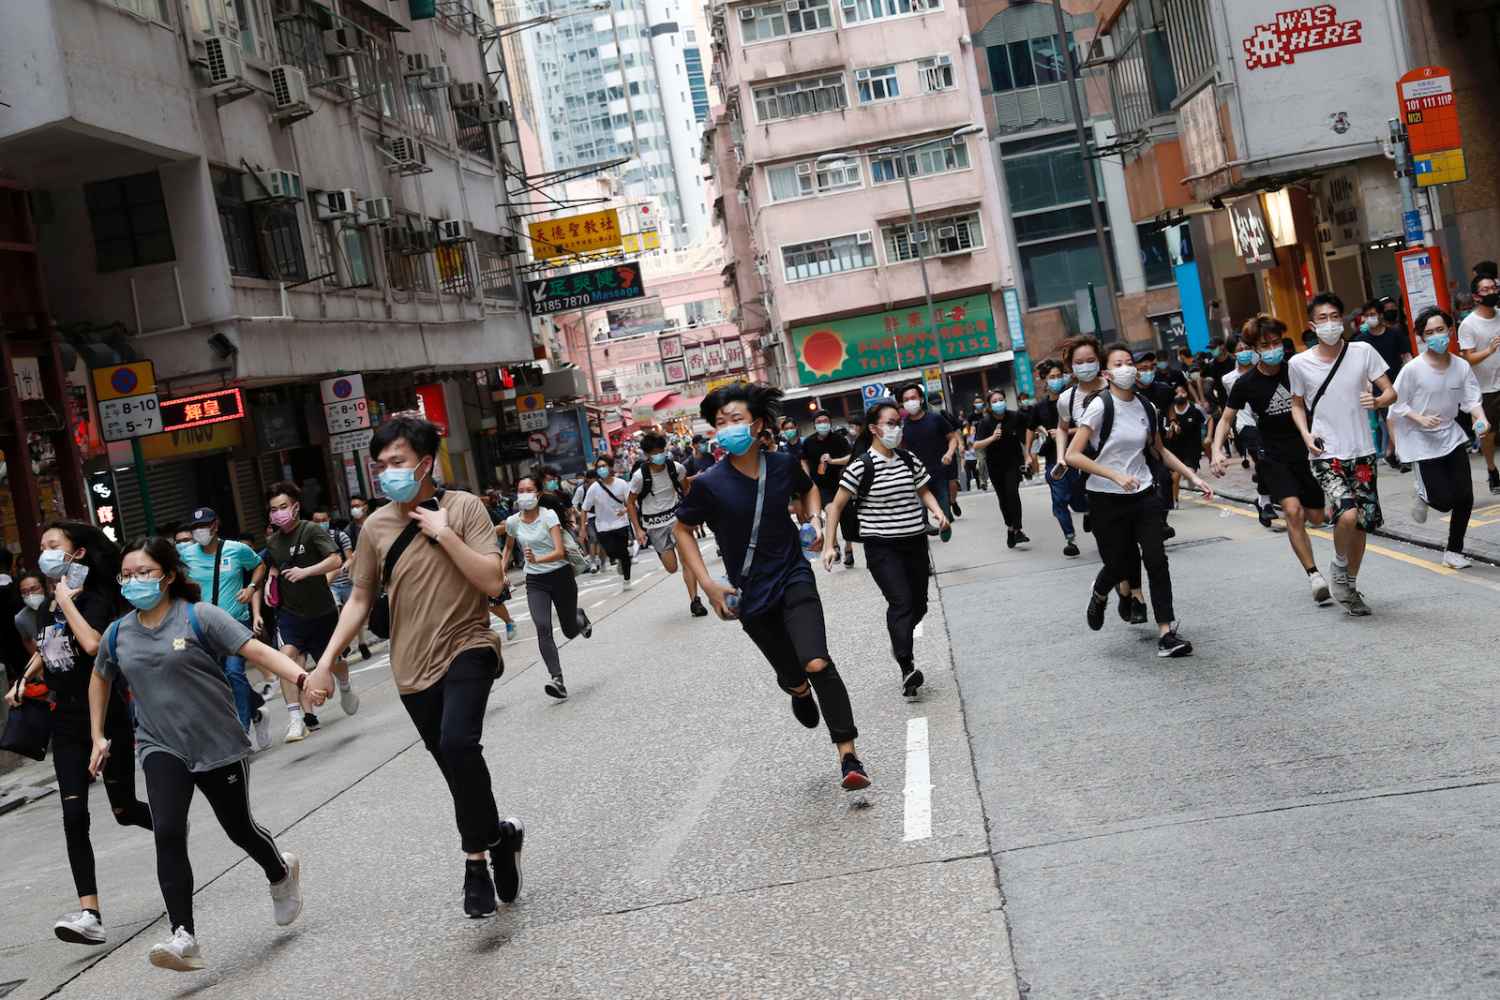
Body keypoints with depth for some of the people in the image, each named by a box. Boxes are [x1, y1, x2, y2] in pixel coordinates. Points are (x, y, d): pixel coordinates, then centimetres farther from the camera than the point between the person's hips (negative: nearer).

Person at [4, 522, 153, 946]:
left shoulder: (95, 600, -12)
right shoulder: (45, 611, 10)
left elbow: (92, 644, -33)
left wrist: (66, 599, -23)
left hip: (106, 716, -6)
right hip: (67, 720, 6)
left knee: (124, 810, 6)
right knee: (74, 815, -6)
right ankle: (89, 915, -8)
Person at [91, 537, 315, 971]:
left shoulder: (198, 617, -10)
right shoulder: (118, 634, 5)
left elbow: (257, 651, -18)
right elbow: (100, 679, 25)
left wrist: (302, 678, -33)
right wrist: (99, 737, 22)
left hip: (218, 743, -2)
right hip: (160, 748, 3)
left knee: (239, 828, 10)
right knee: (167, 831, -19)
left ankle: (280, 873, 44)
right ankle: (183, 939, -21)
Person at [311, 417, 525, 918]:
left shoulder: (462, 507, -7)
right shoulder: (376, 527, 3)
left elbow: (493, 581, -14)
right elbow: (360, 599, 10)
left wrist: (444, 534, -19)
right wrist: (327, 660, 4)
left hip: (466, 646, -4)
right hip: (413, 666, 4)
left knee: (458, 741, -27)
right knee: (456, 767, 10)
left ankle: (476, 856, -12)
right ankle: (498, 837, 31)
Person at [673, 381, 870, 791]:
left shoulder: (784, 465, -5)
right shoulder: (709, 484, -12)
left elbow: (808, 489, 20)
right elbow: (682, 530, 2)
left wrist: (814, 520, 0)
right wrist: (708, 584, -7)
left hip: (793, 577, 0)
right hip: (750, 595, 0)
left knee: (817, 664, -19)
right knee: (792, 678, 9)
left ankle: (849, 757, -9)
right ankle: (800, 693, 51)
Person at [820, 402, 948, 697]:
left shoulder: (910, 462, 7)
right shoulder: (861, 467, -9)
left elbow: (924, 491, 21)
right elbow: (836, 506, -6)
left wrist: (936, 510, 0)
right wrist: (830, 545, -12)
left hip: (915, 542, 5)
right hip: (882, 547, -5)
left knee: (919, 605, 8)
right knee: (901, 601, -20)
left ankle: (900, 643, 38)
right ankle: (907, 668, -24)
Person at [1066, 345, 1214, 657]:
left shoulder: (1146, 408, 5)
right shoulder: (1100, 406, -12)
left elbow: (1160, 450, 21)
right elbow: (1073, 455, -18)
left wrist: (1193, 477, 11)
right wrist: (1115, 475, -26)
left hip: (1143, 494, 4)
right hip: (1106, 499, -4)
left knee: (1156, 559, -8)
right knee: (1120, 565, 4)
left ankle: (1166, 635, -5)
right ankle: (1100, 595, 41)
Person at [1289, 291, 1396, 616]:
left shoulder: (1363, 352, -2)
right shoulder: (1299, 364, -3)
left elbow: (1390, 392, 1)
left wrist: (1377, 401, -22)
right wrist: (1306, 433, -6)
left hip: (1362, 452, 2)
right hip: (1326, 455, -2)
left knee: (1362, 524, 8)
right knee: (1347, 514, -23)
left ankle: (1351, 585, 30)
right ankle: (1339, 566, 6)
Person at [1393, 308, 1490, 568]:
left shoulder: (1461, 366, -3)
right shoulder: (1413, 369, -15)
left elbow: (1472, 399, -1)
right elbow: (1396, 404, -8)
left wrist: (1480, 418, -21)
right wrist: (1421, 419, -22)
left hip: (1452, 437, 4)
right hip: (1422, 442, -4)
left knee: (1465, 497, 1)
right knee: (1445, 501, -8)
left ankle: (1454, 551, 20)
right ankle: (1422, 494, 30)